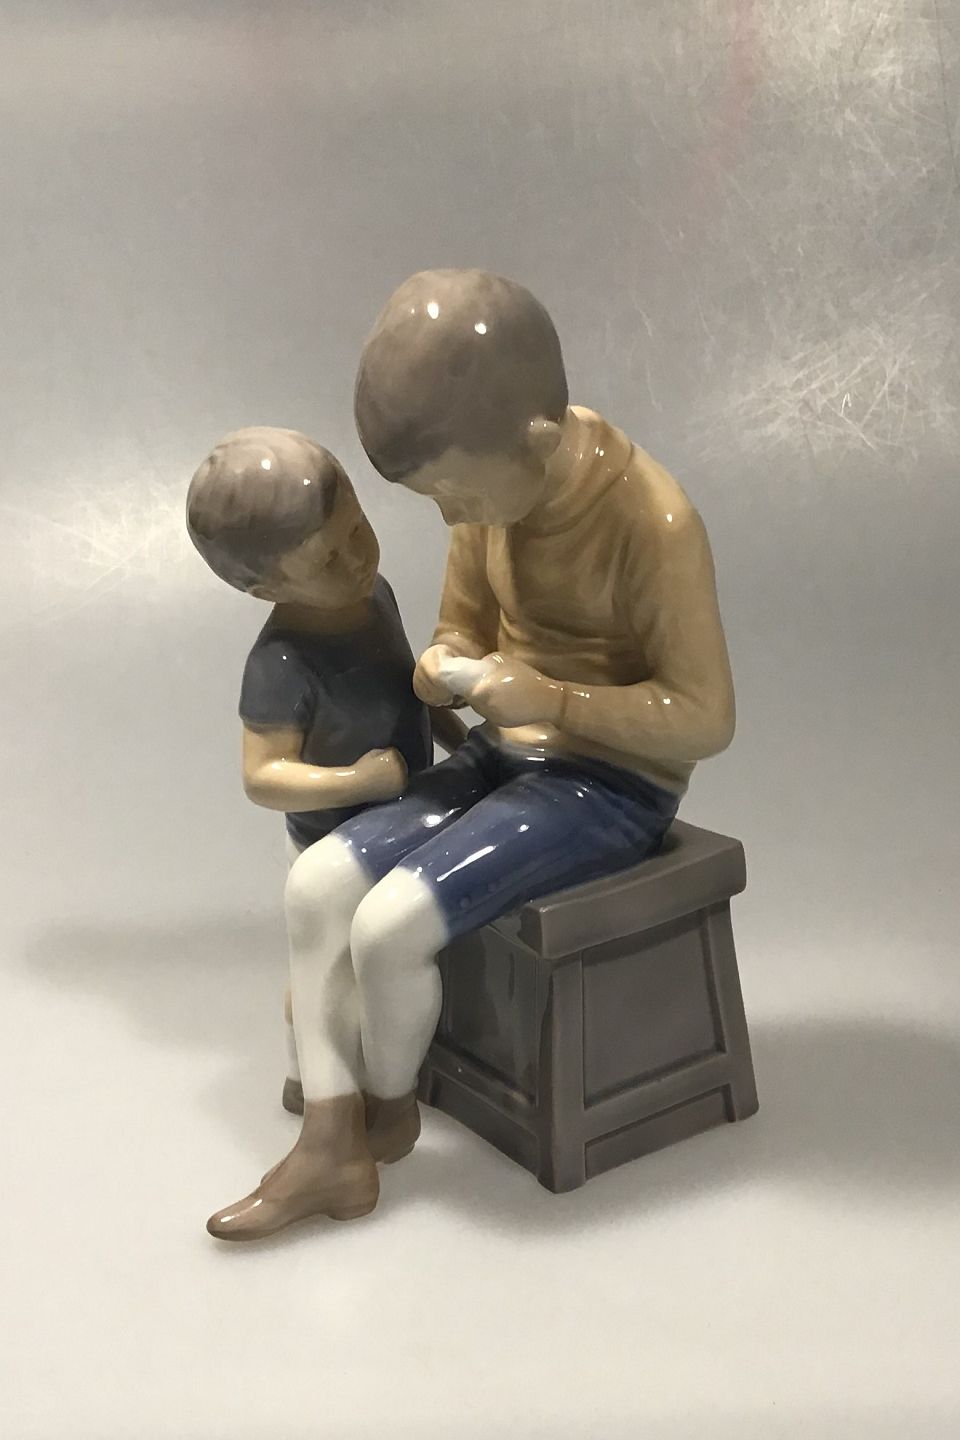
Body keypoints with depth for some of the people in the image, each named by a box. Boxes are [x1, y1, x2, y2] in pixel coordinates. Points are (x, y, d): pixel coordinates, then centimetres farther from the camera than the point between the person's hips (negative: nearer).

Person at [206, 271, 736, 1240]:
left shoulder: (652, 524, -24)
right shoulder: (496, 486, -2)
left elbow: (705, 721, -21)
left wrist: (546, 699, -26)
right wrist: (444, 668, -12)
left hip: (612, 783, -7)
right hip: (505, 757, 8)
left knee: (390, 926, -22)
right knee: (316, 884, -10)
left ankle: (388, 1109, 9)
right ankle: (331, 1148, -3)